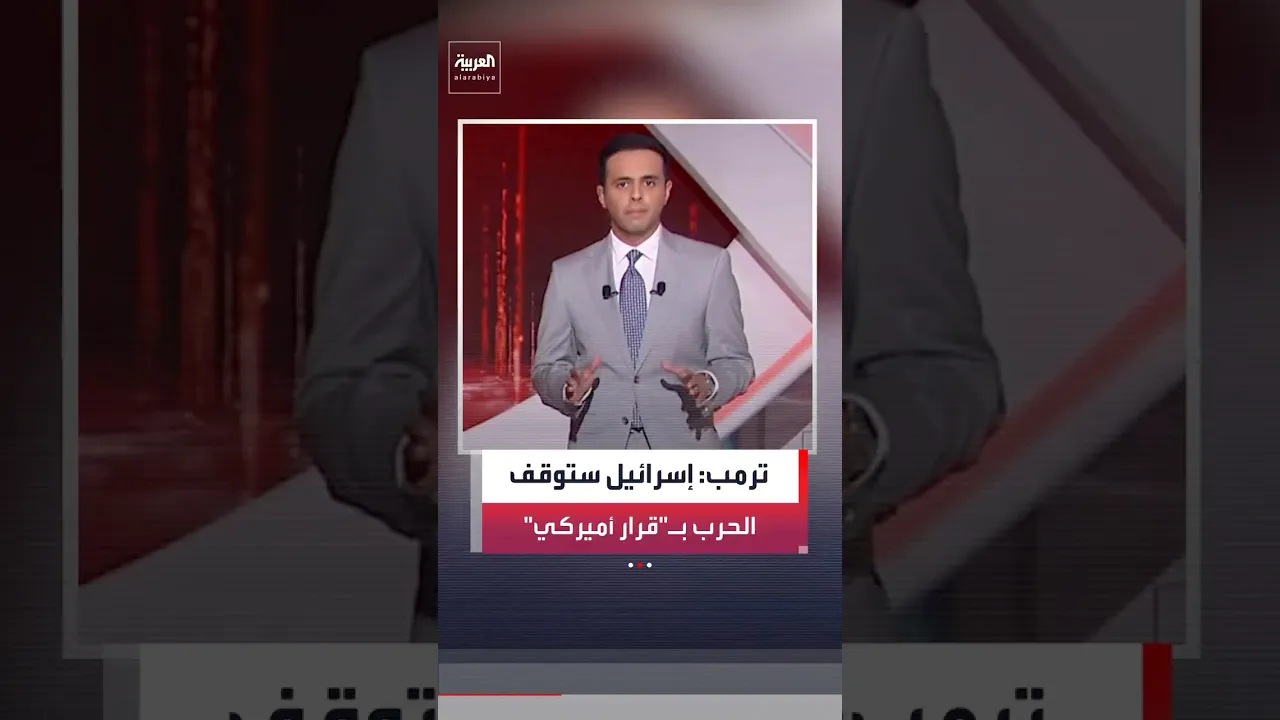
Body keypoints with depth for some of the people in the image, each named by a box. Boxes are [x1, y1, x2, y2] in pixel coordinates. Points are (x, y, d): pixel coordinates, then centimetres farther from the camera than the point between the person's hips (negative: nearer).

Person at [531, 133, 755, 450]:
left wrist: (708, 383, -19)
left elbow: (735, 362, 3)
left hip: (682, 457, 0)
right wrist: (570, 386, -16)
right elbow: (545, 369, 6)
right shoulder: (568, 274, 5)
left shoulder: (710, 265, 2)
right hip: (599, 466, 1)